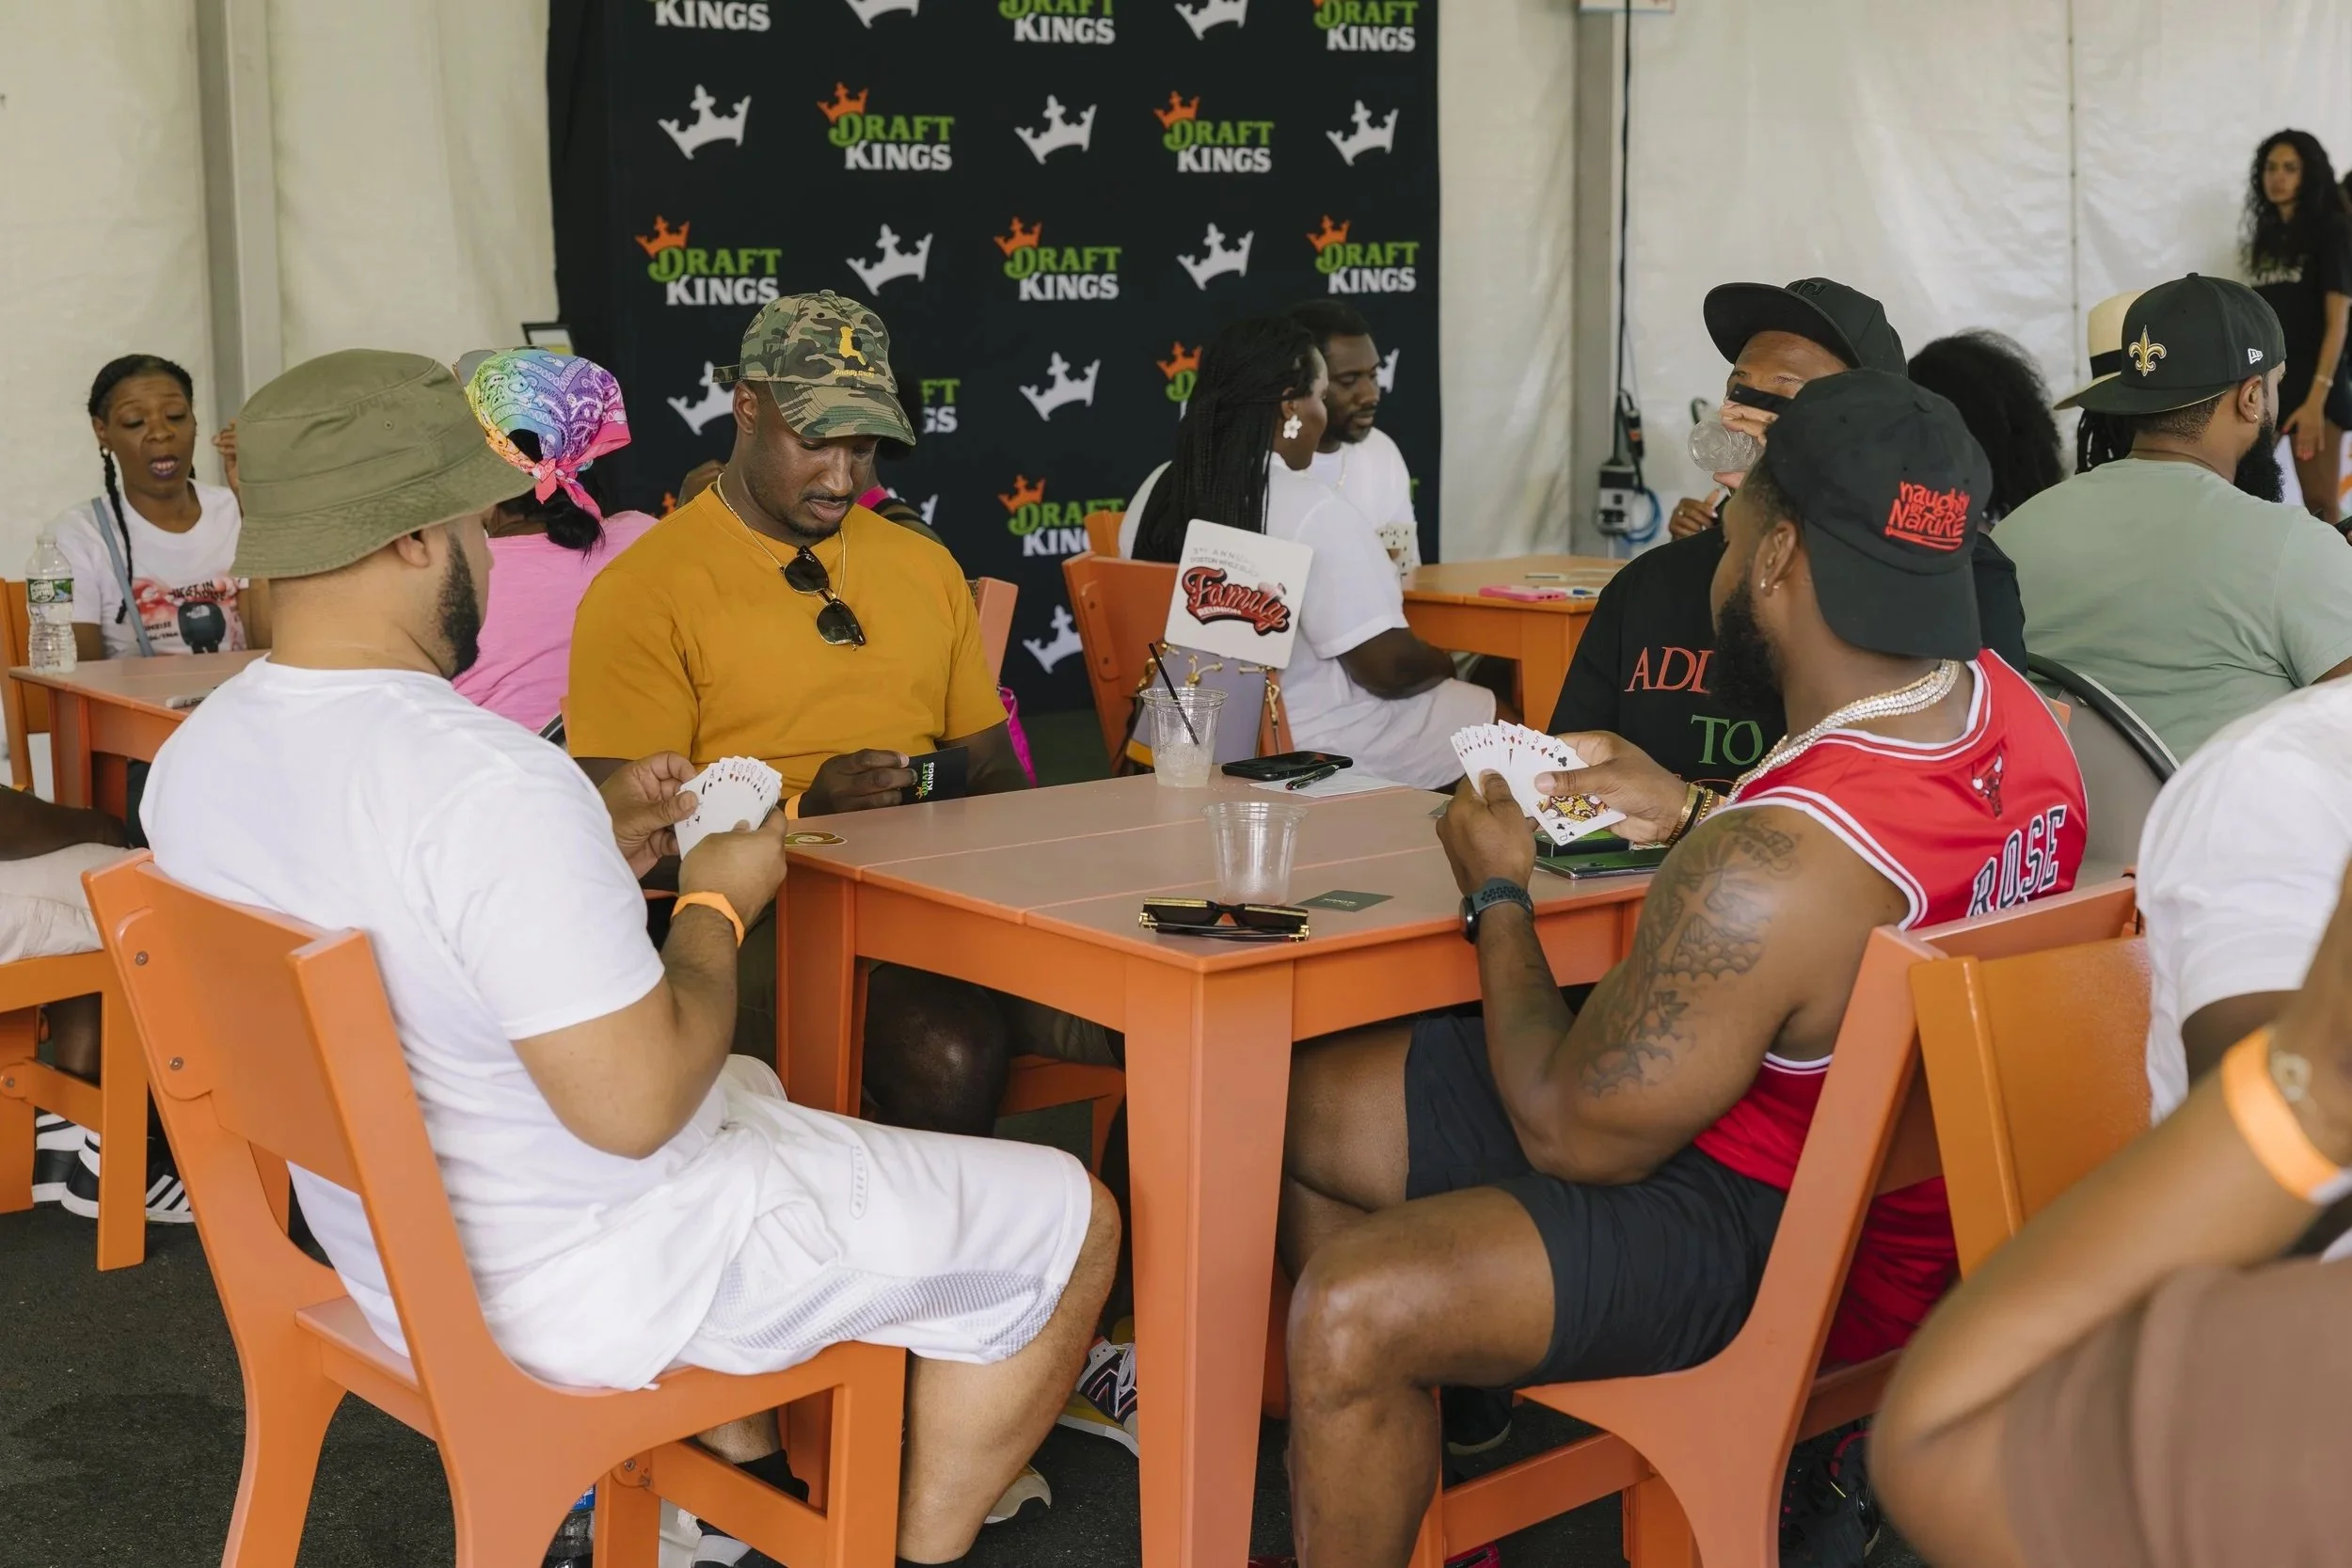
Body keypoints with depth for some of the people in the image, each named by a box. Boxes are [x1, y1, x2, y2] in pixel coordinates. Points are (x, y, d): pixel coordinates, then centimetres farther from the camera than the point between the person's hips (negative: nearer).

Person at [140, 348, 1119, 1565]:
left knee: (752, 1090, 37)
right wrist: (716, 905, -13)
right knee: (1066, 1220, 4)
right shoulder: (494, 783, -32)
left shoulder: (194, 758, -3)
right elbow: (637, 1104, -30)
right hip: (580, 1291, -9)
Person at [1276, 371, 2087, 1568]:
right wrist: (1699, 815, 10)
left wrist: (1498, 897, -7)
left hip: (1778, 1238, -10)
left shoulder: (1768, 870, -34)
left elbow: (1571, 1138, -19)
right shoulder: (2012, 708, -7)